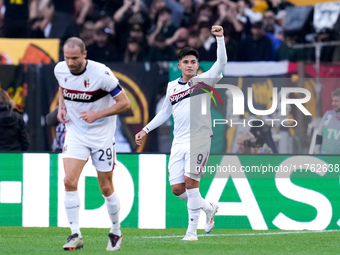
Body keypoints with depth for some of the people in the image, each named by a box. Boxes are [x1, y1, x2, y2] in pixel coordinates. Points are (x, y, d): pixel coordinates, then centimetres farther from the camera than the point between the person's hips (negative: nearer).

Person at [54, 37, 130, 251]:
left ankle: (116, 232, 27)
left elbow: (124, 103, -14)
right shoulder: (60, 70, -6)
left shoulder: (101, 73, -21)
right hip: (75, 133, 3)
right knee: (69, 181, -15)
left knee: (106, 188, 6)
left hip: (102, 135, -3)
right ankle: (76, 235, -11)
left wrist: (97, 115, -24)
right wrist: (61, 107, 1)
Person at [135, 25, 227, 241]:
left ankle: (192, 230, -8)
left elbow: (221, 62, -14)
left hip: (199, 139, -5)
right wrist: (146, 130, 24)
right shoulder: (172, 86, 15)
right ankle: (209, 207, 26)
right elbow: (165, 112, 27)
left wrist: (220, 38, -24)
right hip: (179, 142, 5)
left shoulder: (204, 81, 1)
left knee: (190, 180, -17)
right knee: (177, 188, 0)